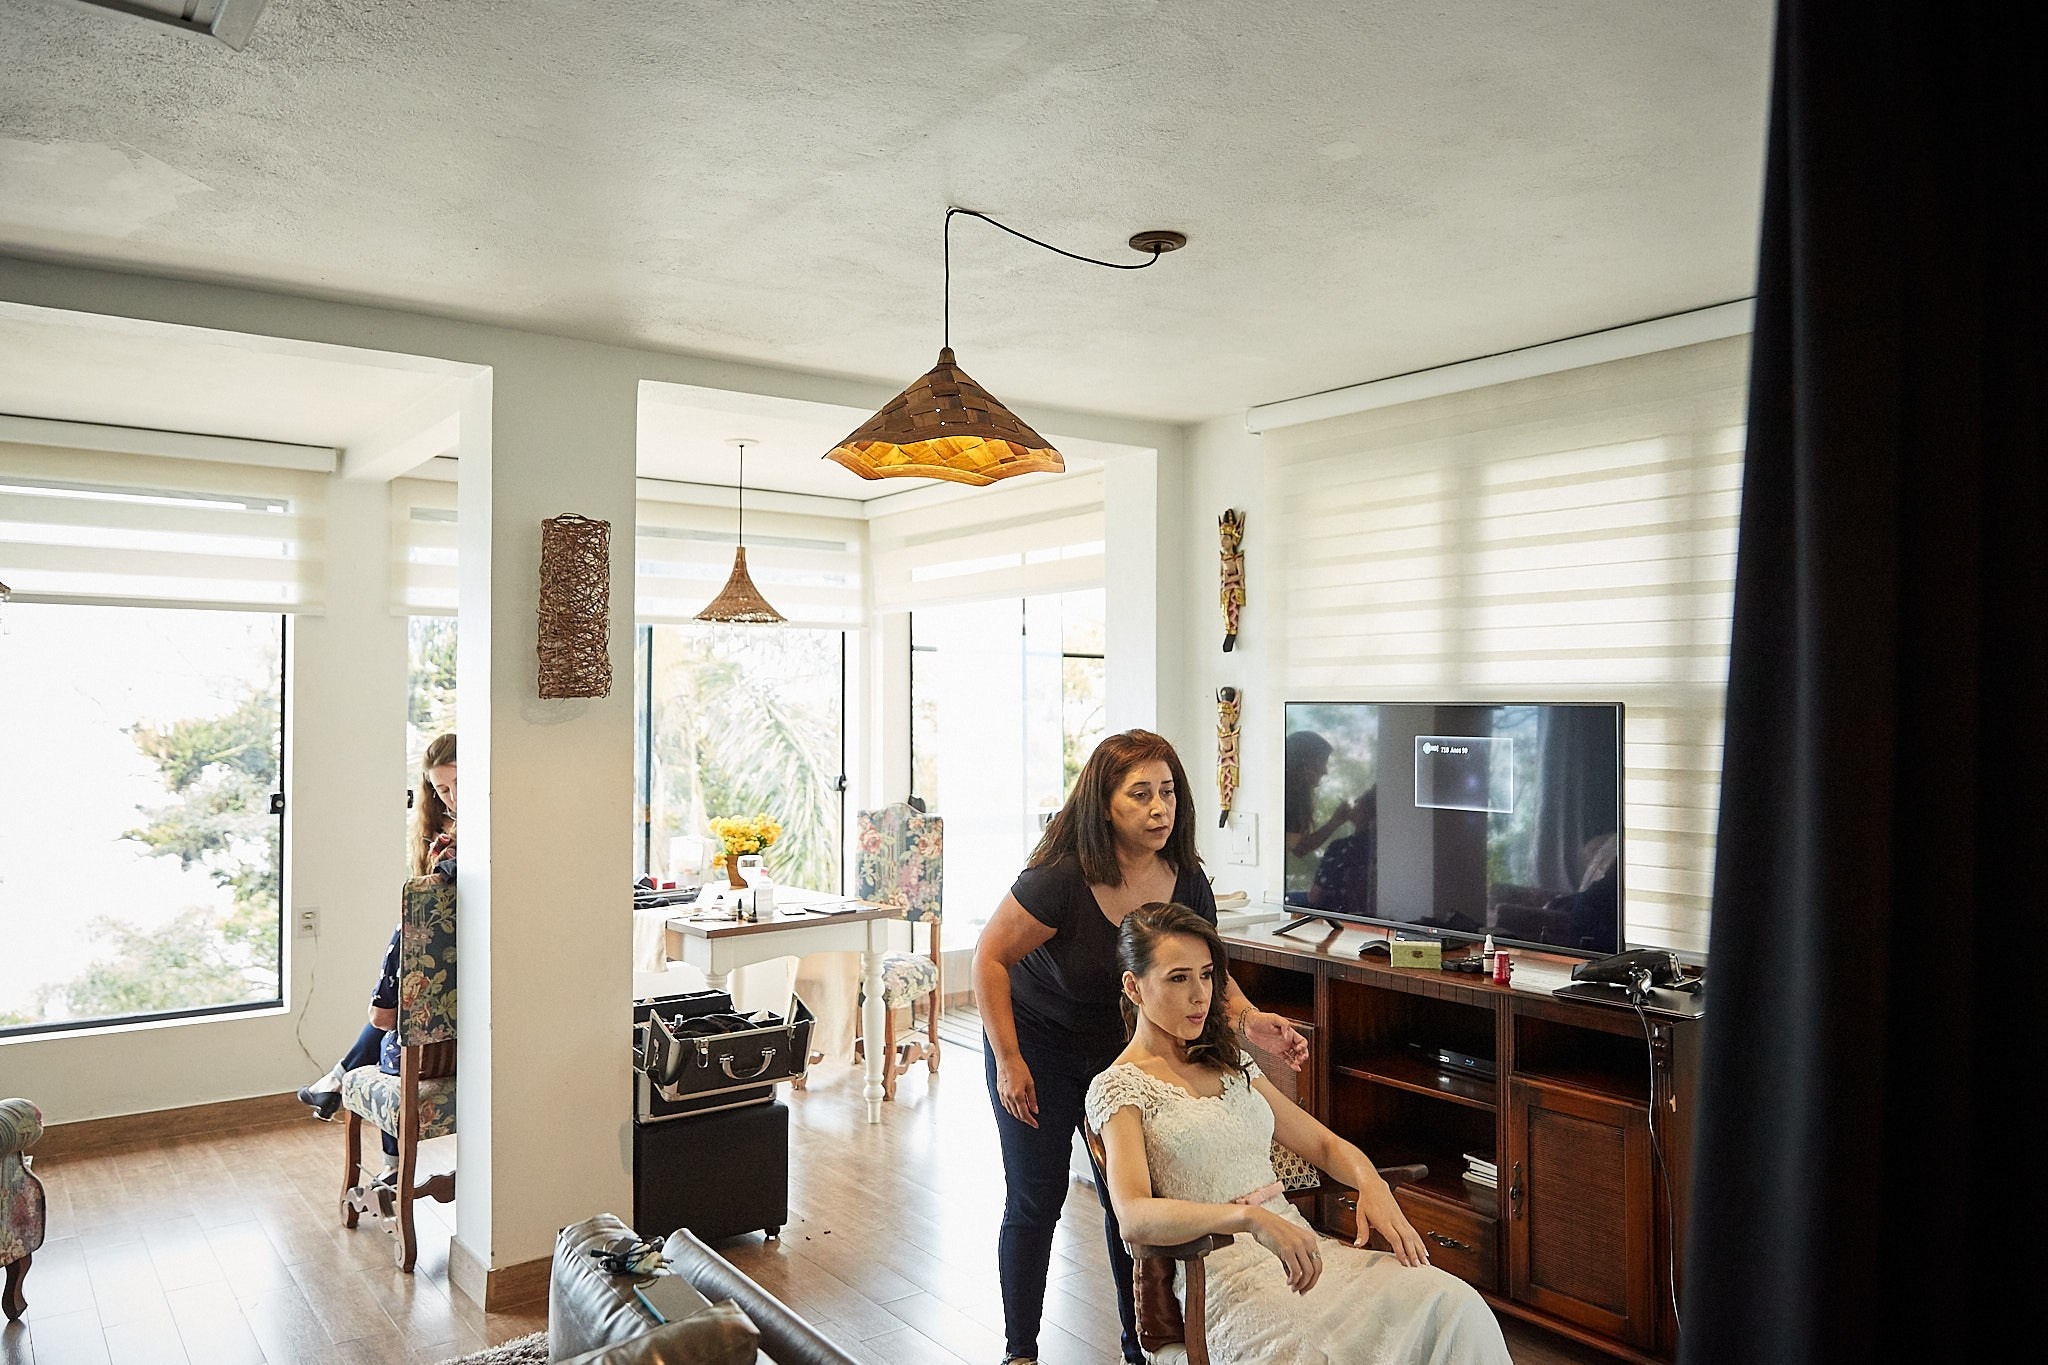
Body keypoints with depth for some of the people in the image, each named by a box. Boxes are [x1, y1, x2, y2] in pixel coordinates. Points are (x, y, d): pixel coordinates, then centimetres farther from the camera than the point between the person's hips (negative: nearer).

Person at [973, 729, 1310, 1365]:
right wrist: (1008, 1062, -19)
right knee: (1035, 1200, 5)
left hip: (1123, 1048, 4)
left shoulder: (1186, 882, -15)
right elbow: (991, 957, -21)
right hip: (1039, 1044, -4)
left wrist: (1249, 1019, -21)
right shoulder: (1061, 878, -30)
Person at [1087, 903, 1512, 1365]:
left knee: (1456, 1305, -20)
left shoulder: (1230, 1063, 21)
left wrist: (1371, 1184, -3)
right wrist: (1251, 1217, -32)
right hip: (1223, 1276, -6)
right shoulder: (1117, 1087, -1)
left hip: (1299, 1245, 6)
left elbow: (1324, 1144, 21)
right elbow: (1134, 1215, -17)